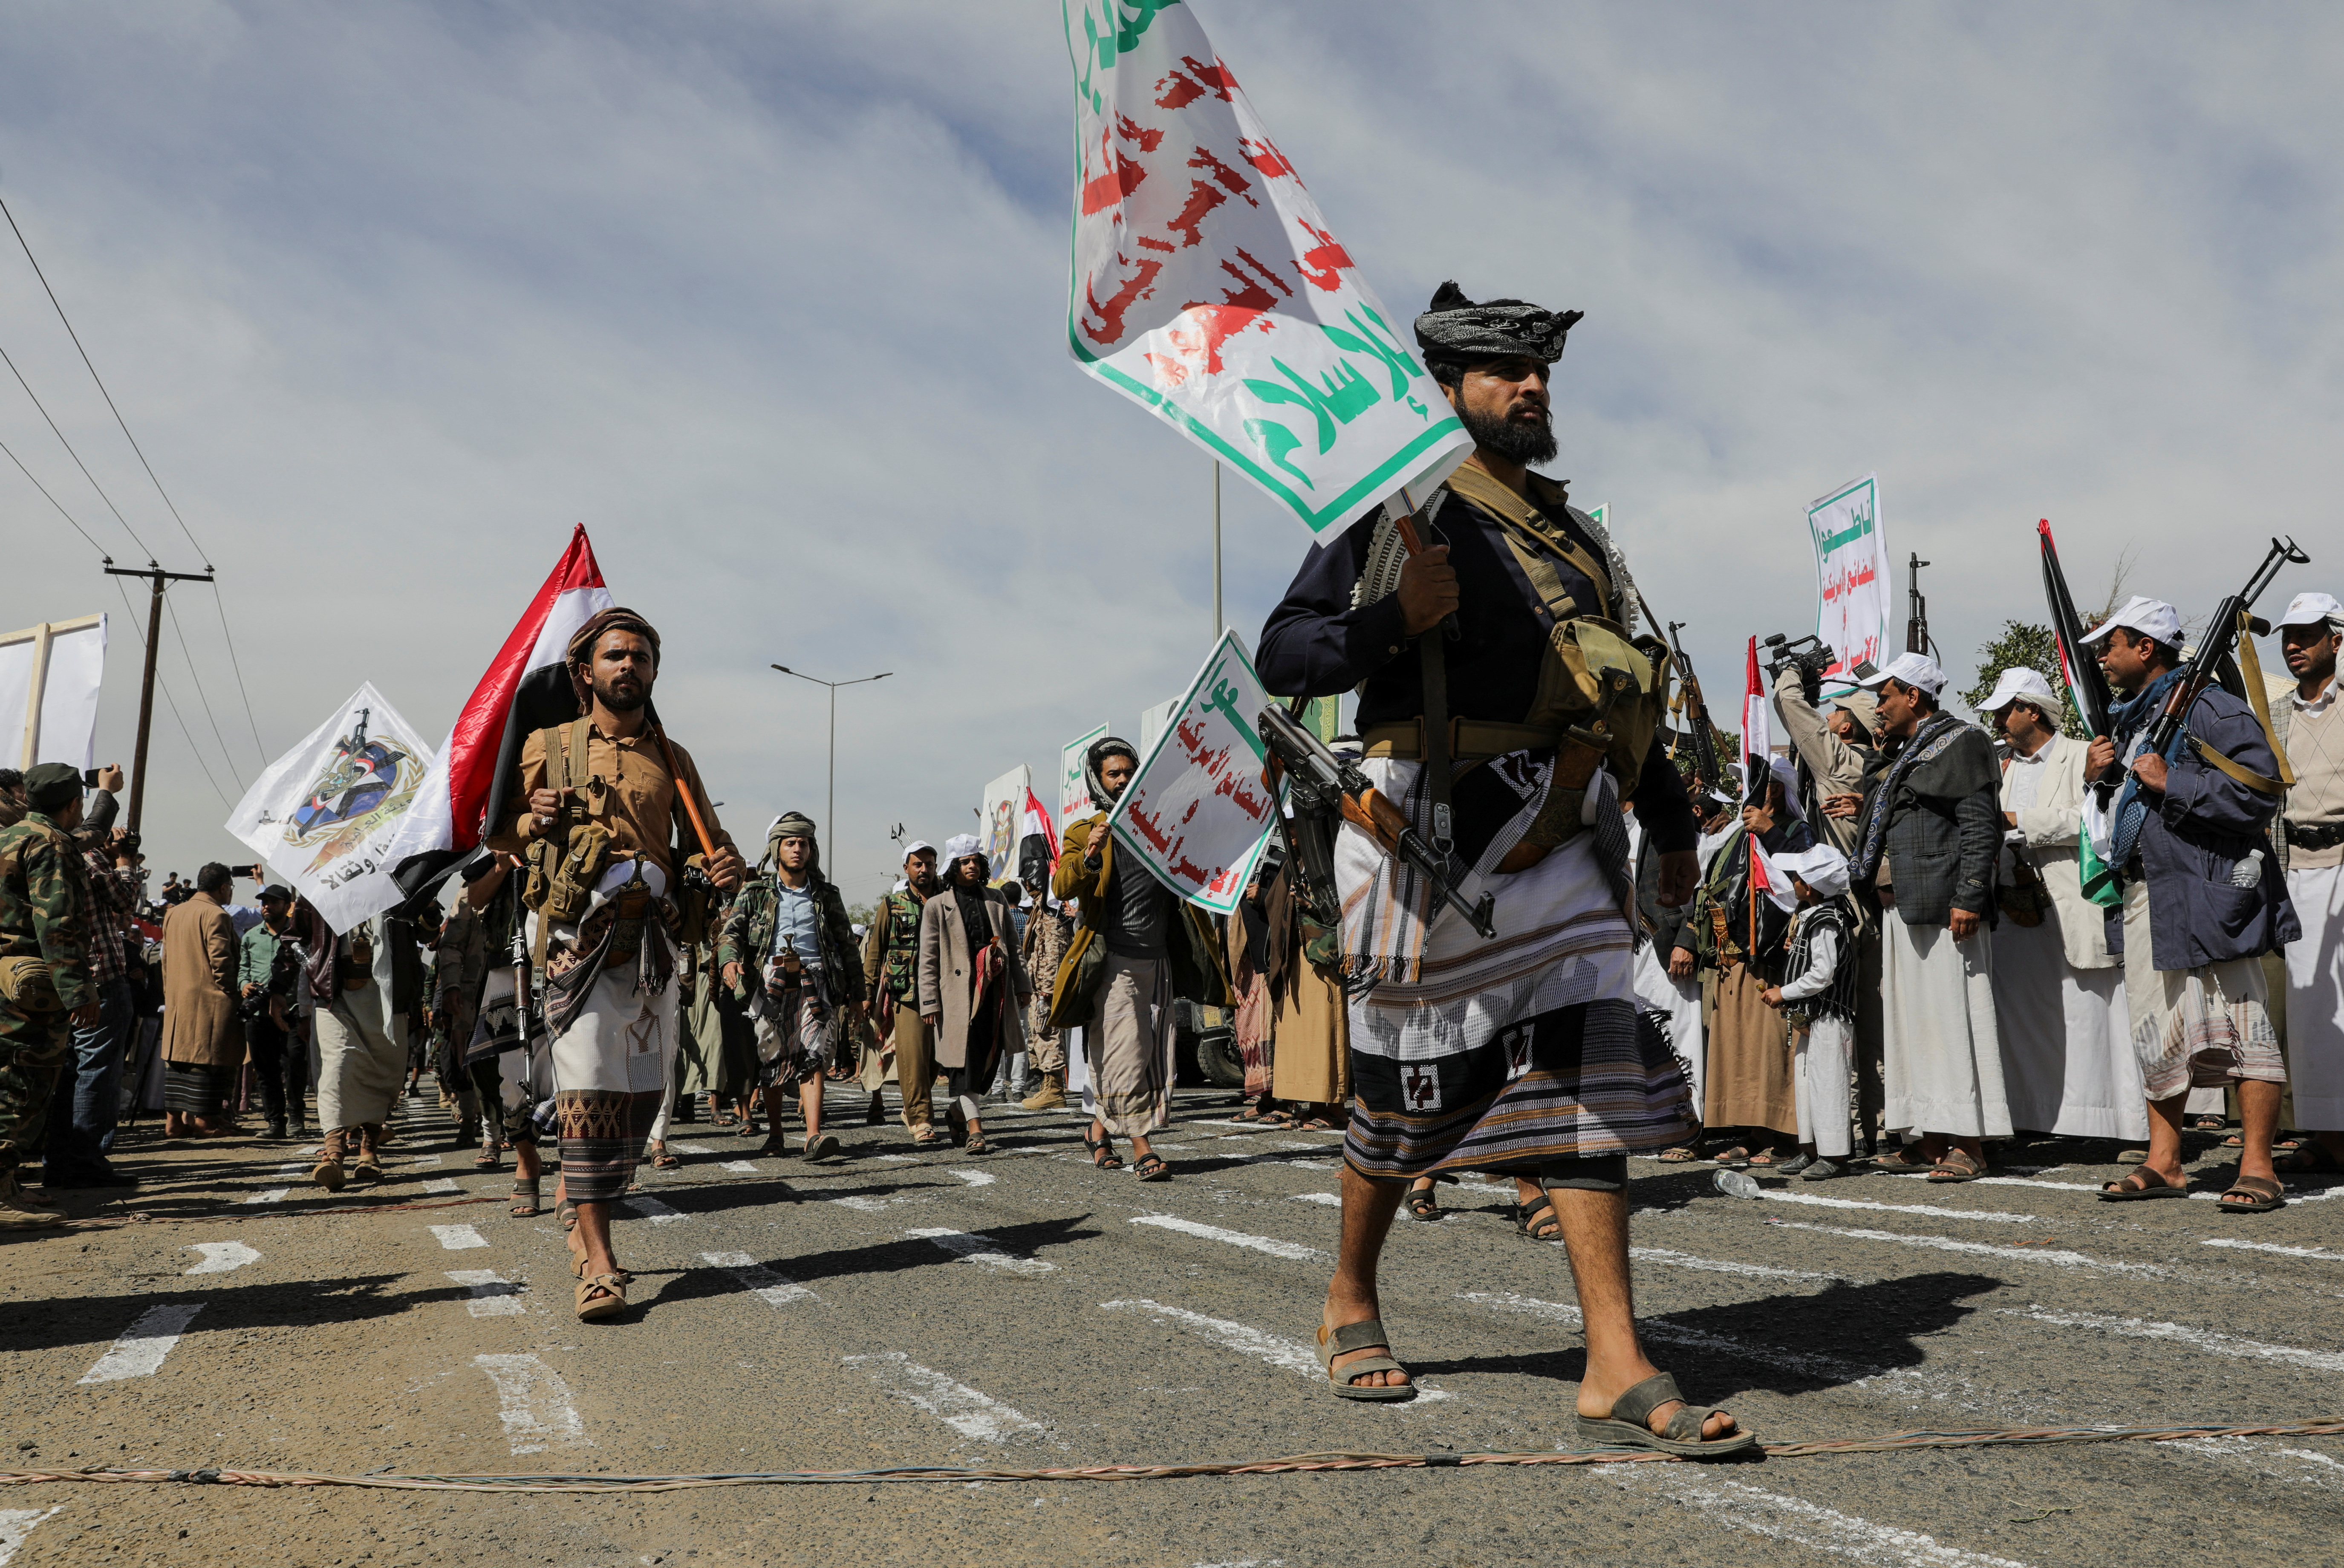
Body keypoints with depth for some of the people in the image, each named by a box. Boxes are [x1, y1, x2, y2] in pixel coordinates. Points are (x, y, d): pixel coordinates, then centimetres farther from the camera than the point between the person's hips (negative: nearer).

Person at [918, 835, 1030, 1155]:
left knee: (988, 1059, 5)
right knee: (966, 1060, -9)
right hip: (958, 993, -4)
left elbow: (1012, 946, 18)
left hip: (994, 993, 4)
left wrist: (1022, 984, 12)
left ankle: (956, 1110, 28)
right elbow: (928, 960, 1)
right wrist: (930, 1002, -4)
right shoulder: (937, 907, 4)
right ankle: (974, 1130, -8)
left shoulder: (996, 899, 15)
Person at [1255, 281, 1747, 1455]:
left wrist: (1672, 821, 27)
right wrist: (1396, 620, -23)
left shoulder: (1574, 532, 21)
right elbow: (1284, 656, -6)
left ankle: (1617, 1370, -1)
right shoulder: (1398, 509, 0)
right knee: (1409, 1083, 5)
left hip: (1560, 833, 6)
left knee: (1586, 1064, -3)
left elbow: (1627, 688, 28)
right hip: (1438, 826, -5)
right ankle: (1350, 1303, 28)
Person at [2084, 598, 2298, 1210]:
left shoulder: (2208, 708, -10)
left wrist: (2170, 782, -19)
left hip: (2208, 894, -9)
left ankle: (2257, 1167, 2)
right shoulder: (2129, 718, 18)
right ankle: (2163, 1162, 19)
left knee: (2241, 1026, -4)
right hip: (2144, 897, 9)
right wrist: (2099, 775, 8)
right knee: (2155, 1032, 11)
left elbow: (2259, 792, -20)